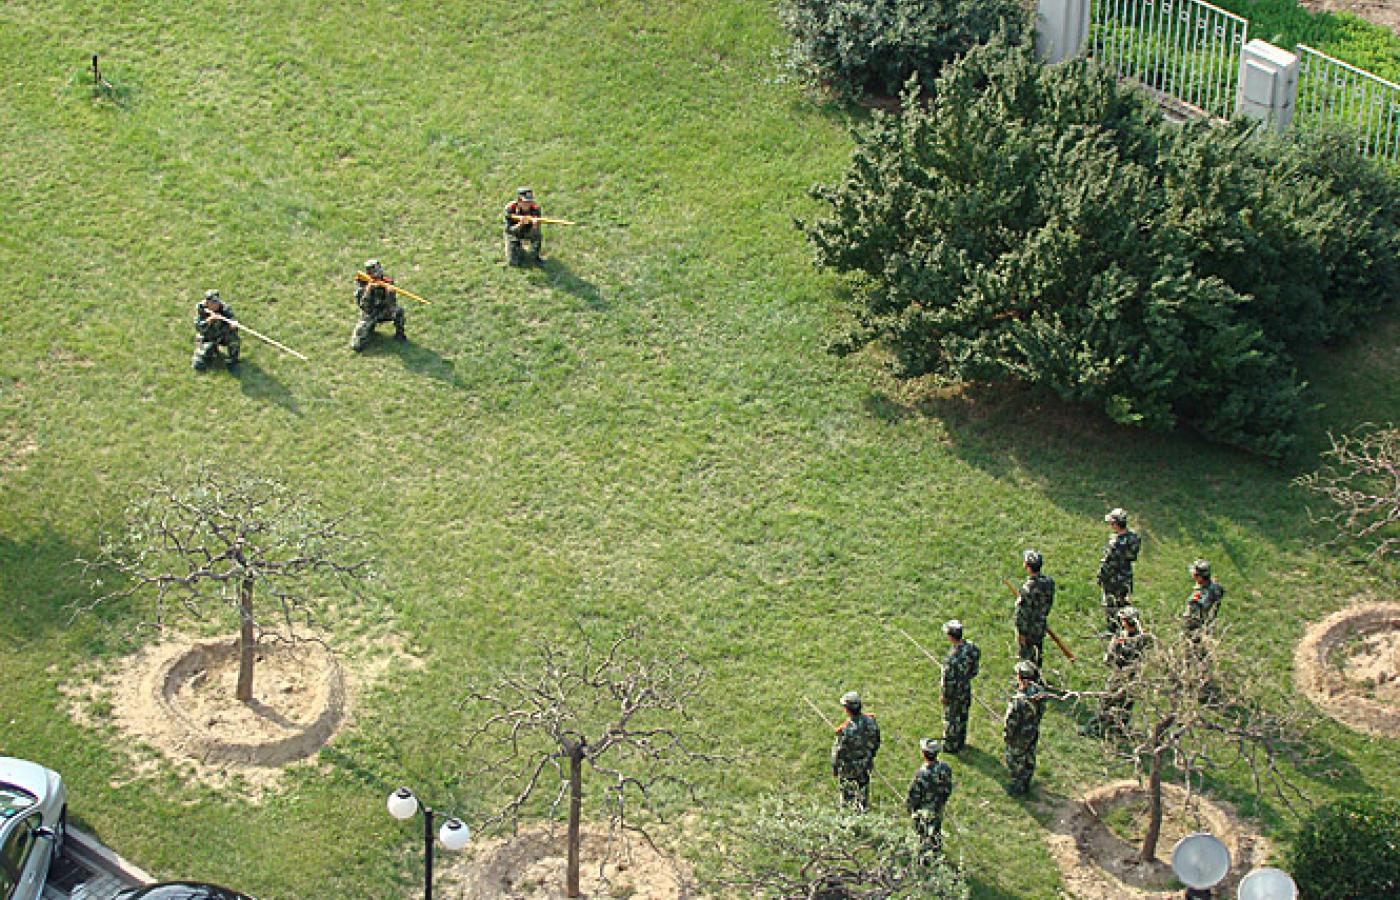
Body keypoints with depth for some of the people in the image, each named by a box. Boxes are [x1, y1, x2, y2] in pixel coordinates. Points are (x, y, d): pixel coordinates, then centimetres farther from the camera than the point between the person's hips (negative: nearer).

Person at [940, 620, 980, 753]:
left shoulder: (952, 657, -38)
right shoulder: (970, 646, -16)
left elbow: (948, 679, -27)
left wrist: (944, 695, -12)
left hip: (954, 692, -7)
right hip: (966, 687, 7)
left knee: (952, 718, 15)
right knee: (962, 714, 26)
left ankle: (951, 746, 33)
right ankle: (961, 740, 46)